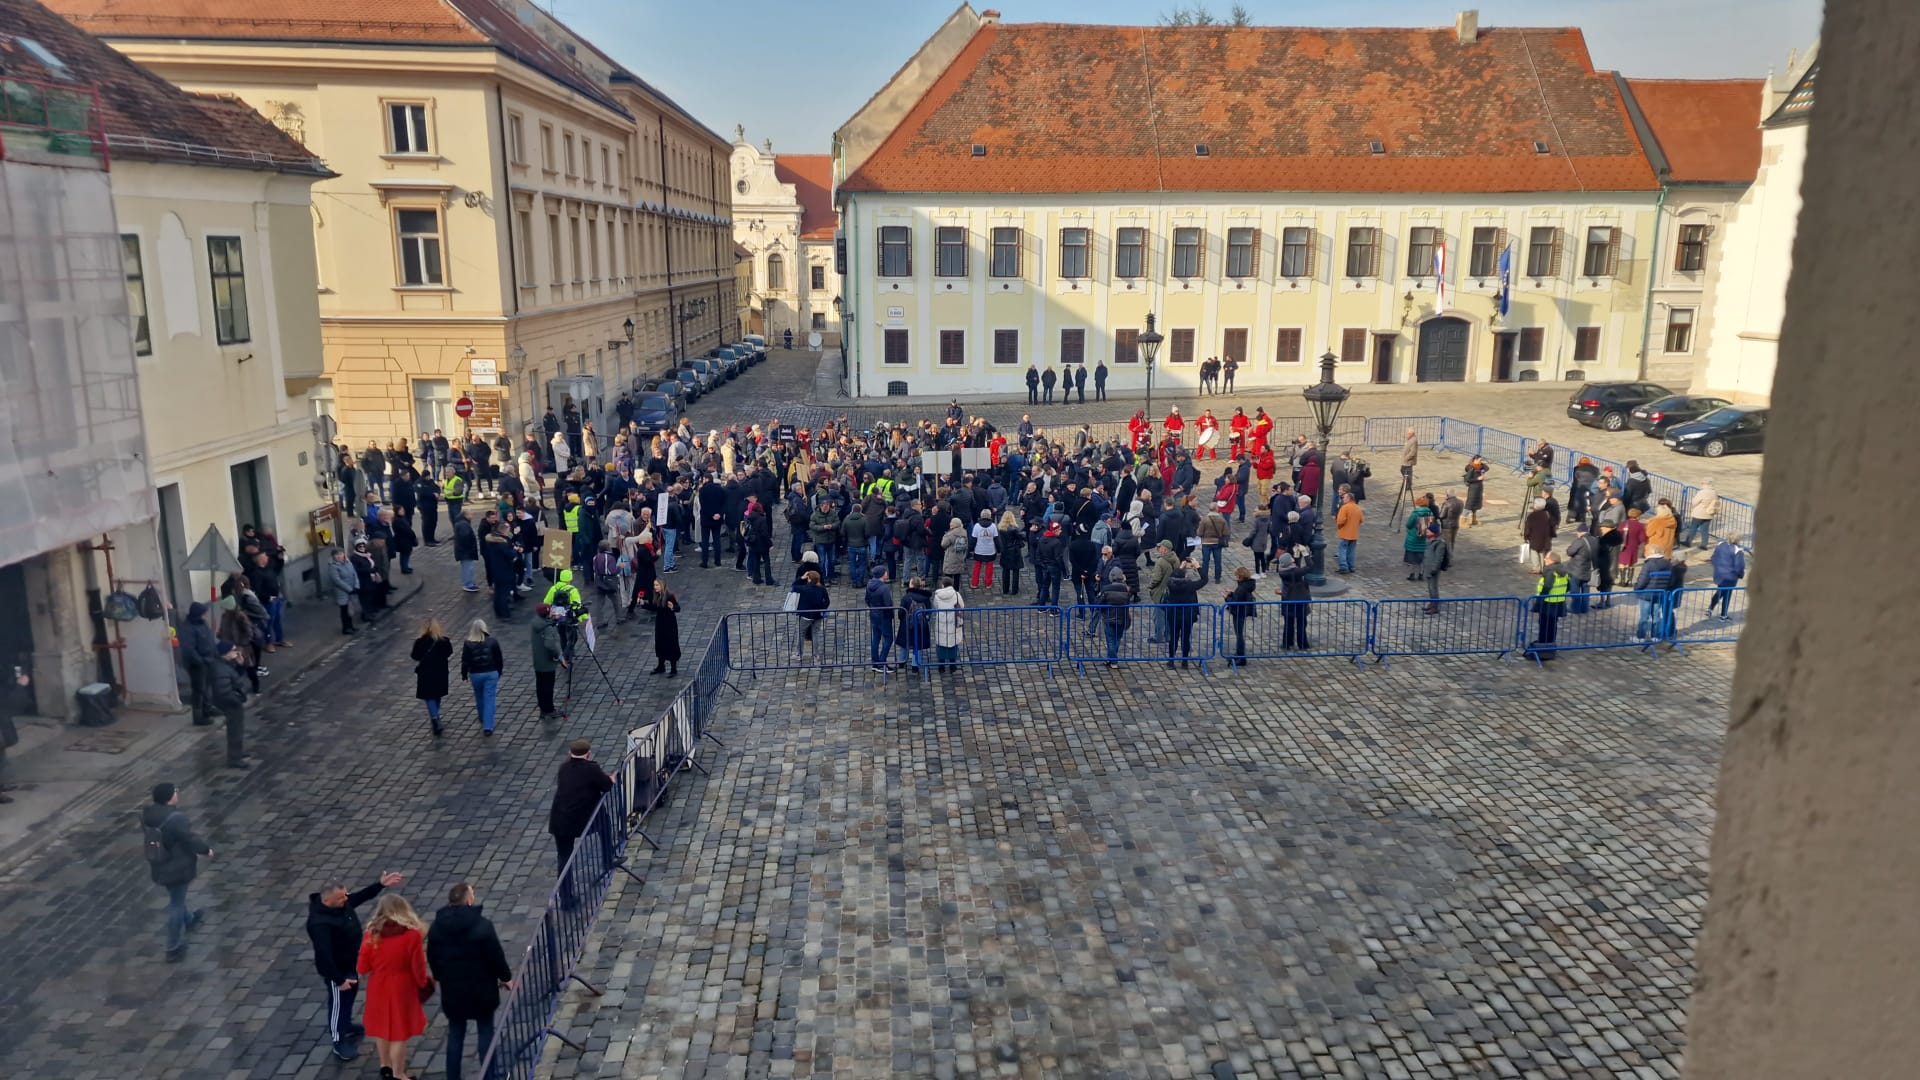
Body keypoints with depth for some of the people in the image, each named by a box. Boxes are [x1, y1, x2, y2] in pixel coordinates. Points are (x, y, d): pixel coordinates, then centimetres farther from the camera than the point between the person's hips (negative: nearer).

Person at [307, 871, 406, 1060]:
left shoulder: (341, 903, -13)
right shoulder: (320, 923, -38)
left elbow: (360, 897, 8)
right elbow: (324, 955, -35)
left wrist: (380, 885, -1)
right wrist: (338, 979, -28)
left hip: (351, 962, 9)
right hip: (335, 969, -9)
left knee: (350, 996, 28)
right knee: (338, 1003, 10)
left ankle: (347, 1026, 51)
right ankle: (339, 1043, 29)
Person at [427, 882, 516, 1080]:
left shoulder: (437, 927, -3)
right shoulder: (481, 925, -20)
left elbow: (432, 958, 9)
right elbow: (496, 955, -14)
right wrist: (506, 977, 1)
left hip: (451, 990, 4)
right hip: (481, 989, -4)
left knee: (455, 1034, 14)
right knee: (485, 1030, 9)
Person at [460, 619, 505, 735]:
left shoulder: (468, 644, -7)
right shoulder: (492, 642, -5)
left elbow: (465, 661, -5)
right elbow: (499, 659, 1)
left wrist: (464, 674, 9)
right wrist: (499, 672, 14)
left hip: (475, 674, 1)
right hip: (491, 673, -1)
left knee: (479, 698, 20)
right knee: (489, 699, -1)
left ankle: (483, 720, 38)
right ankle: (488, 726, -8)